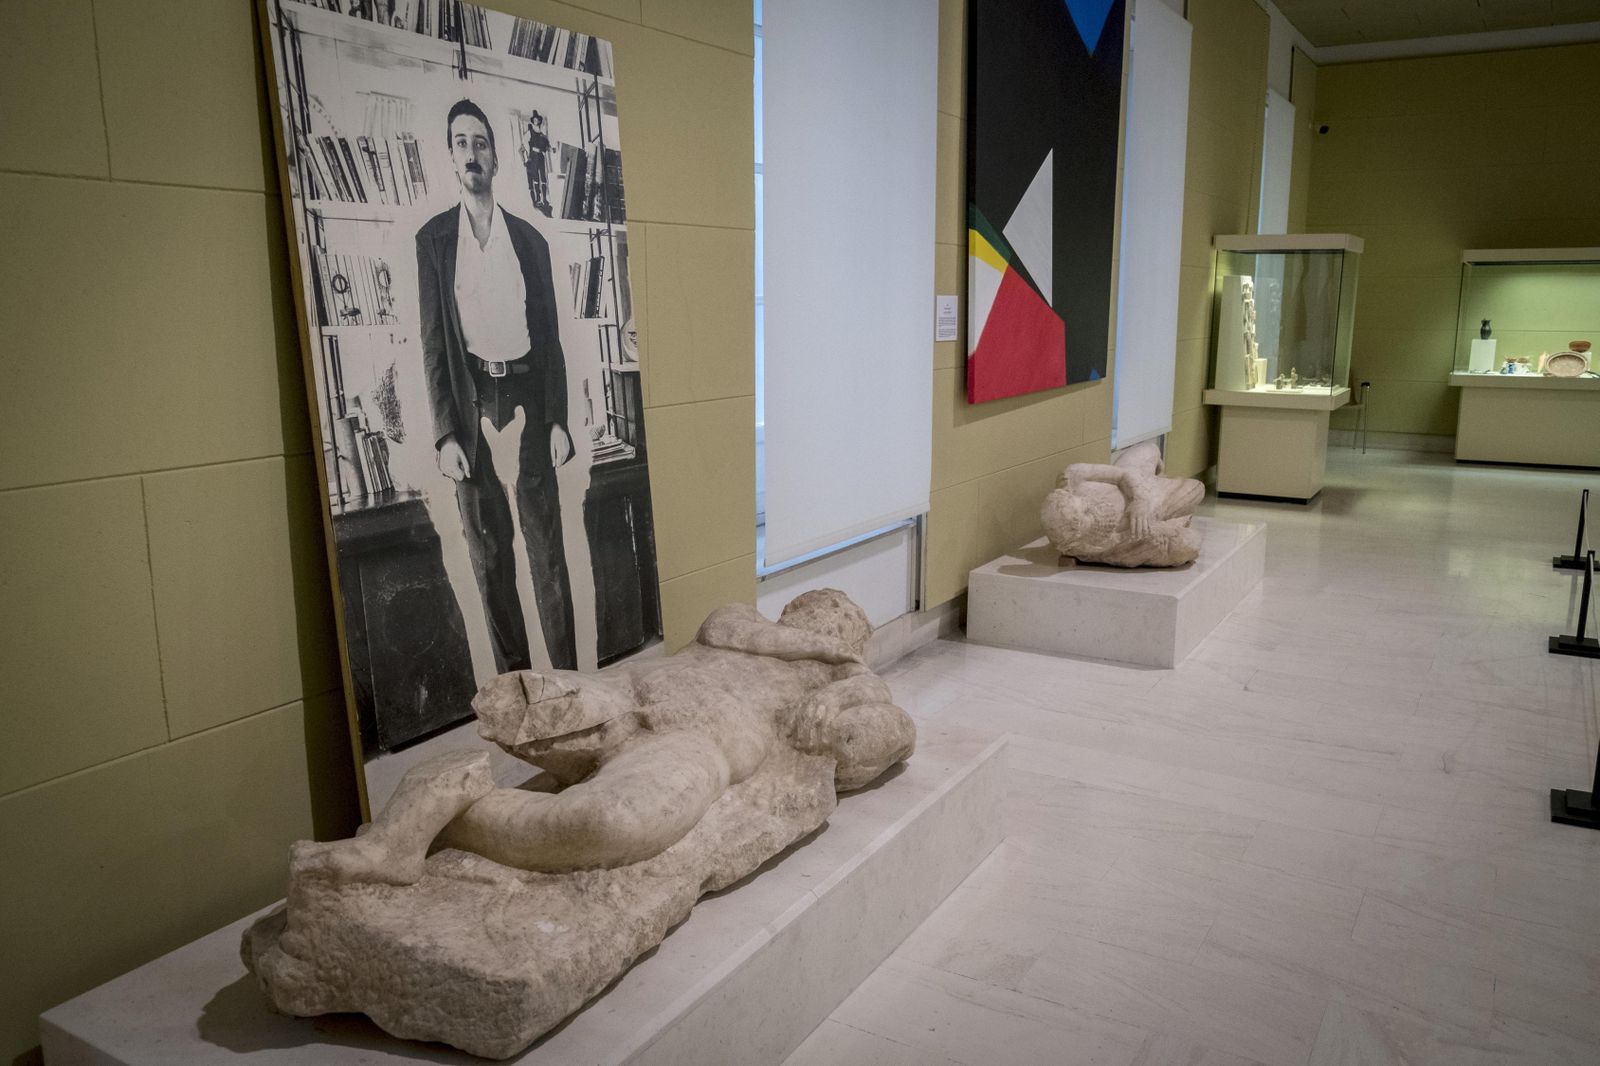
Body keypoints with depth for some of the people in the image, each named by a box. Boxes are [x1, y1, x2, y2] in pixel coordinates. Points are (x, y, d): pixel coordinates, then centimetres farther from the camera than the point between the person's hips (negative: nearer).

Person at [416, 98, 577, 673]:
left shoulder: (530, 238, 9)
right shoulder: (433, 237, 5)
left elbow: (550, 335, 8)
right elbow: (433, 342, 1)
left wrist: (558, 420, -1)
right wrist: (446, 435, -6)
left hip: (528, 395, 1)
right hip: (470, 400, 0)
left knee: (547, 543, 1)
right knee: (488, 551, 4)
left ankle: (566, 673, 7)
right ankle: (513, 678, 13)